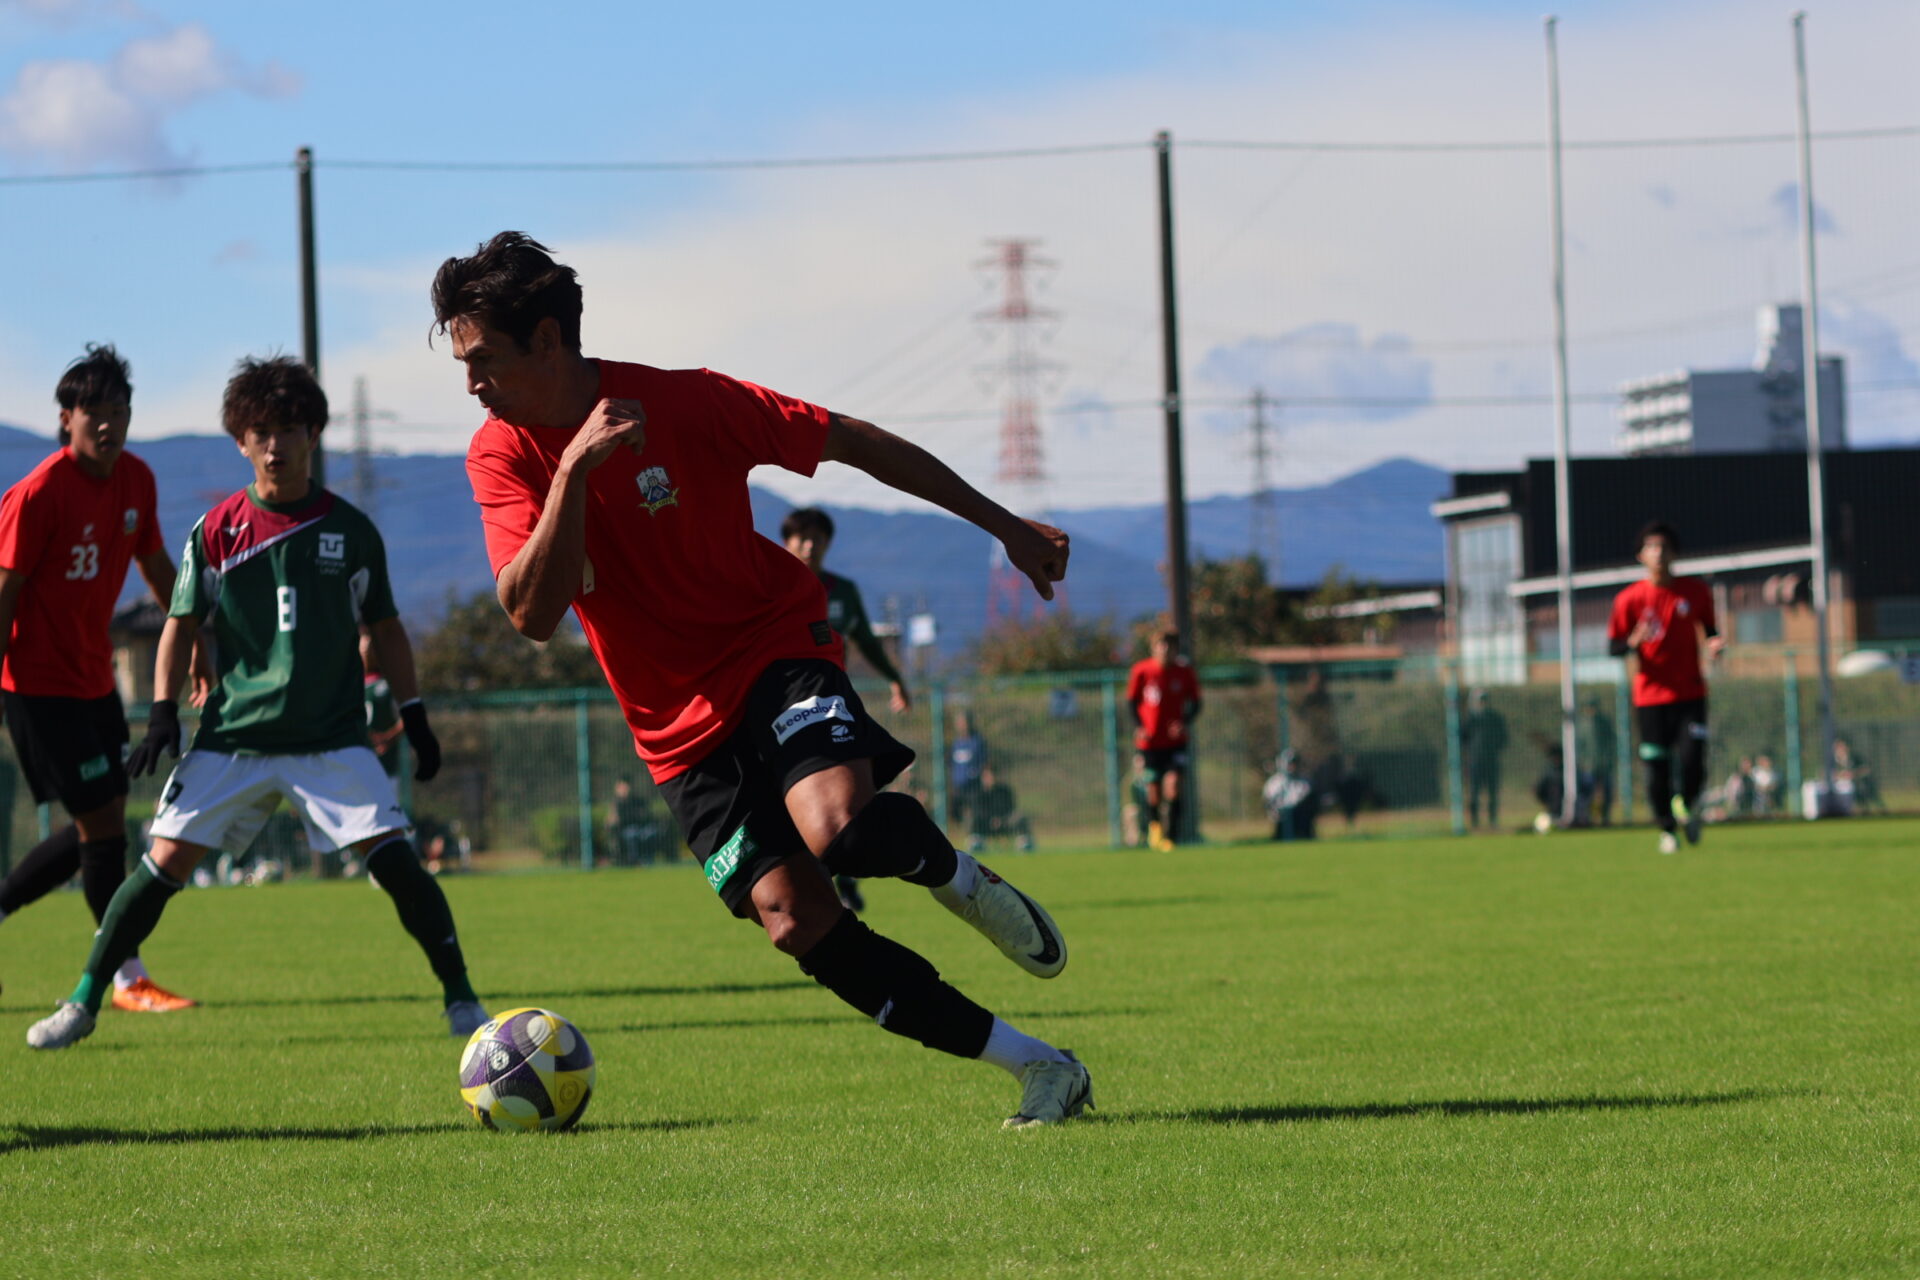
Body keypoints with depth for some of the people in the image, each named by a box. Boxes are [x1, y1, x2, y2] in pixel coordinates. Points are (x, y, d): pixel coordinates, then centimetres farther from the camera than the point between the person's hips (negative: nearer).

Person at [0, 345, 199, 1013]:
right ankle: (128, 979, 2)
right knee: (102, 821, -6)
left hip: (94, 678, 8)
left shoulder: (135, 481, 4)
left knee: (96, 831, 9)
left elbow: (156, 567, 19)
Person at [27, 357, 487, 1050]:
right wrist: (163, 712, -3)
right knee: (165, 861, -6)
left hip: (332, 739, 0)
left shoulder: (351, 530, 3)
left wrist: (414, 715, 9)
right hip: (232, 738, 0)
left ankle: (461, 998, -4)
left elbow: (385, 628, 13)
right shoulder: (216, 532, 1)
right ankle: (82, 1004, 6)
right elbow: (182, 624, 8)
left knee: (393, 857, -14)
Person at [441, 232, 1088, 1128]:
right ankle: (1041, 1070, -2)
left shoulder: (686, 404, -15)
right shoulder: (500, 457, -8)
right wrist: (574, 468, -33)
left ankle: (958, 878, 3)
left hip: (776, 648, -3)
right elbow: (531, 614, -21)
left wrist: (1004, 526, 1)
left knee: (836, 825, -33)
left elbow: (855, 443, -3)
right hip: (680, 726, 3)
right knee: (796, 922, -10)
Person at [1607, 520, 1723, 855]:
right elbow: (1613, 647, -1)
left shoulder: (1695, 591, 3)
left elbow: (1709, 628, 17)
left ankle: (1687, 806, 21)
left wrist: (1715, 644, -6)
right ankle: (1667, 829, 18)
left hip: (1690, 694, 1)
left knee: (1692, 762, -11)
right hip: (1651, 697, -1)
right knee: (1657, 769, -3)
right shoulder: (1629, 599, -3)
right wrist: (1633, 641, -22)